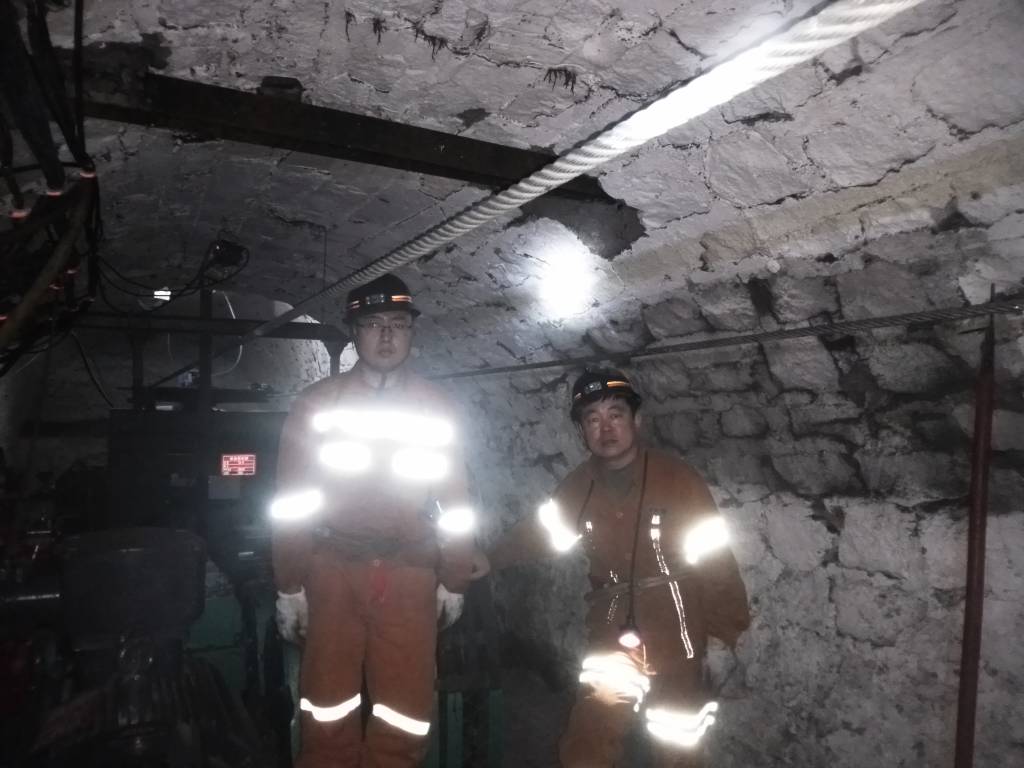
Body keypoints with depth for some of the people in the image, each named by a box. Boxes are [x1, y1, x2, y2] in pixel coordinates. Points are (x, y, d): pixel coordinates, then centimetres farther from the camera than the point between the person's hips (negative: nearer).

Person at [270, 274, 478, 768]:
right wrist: (289, 586, 1)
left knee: (407, 715, 8)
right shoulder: (317, 404, 1)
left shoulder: (435, 408, 4)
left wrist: (455, 581, 9)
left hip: (409, 575, 1)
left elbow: (455, 501, 9)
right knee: (328, 715, 9)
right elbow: (291, 501, 2)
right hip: (334, 571, -1)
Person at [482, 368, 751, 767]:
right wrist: (489, 560, 3)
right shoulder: (578, 486, -1)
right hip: (613, 636, 3)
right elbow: (536, 531, 13)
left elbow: (717, 562, -9)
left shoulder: (678, 478, -12)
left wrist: (729, 632, -10)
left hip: (674, 637, -2)